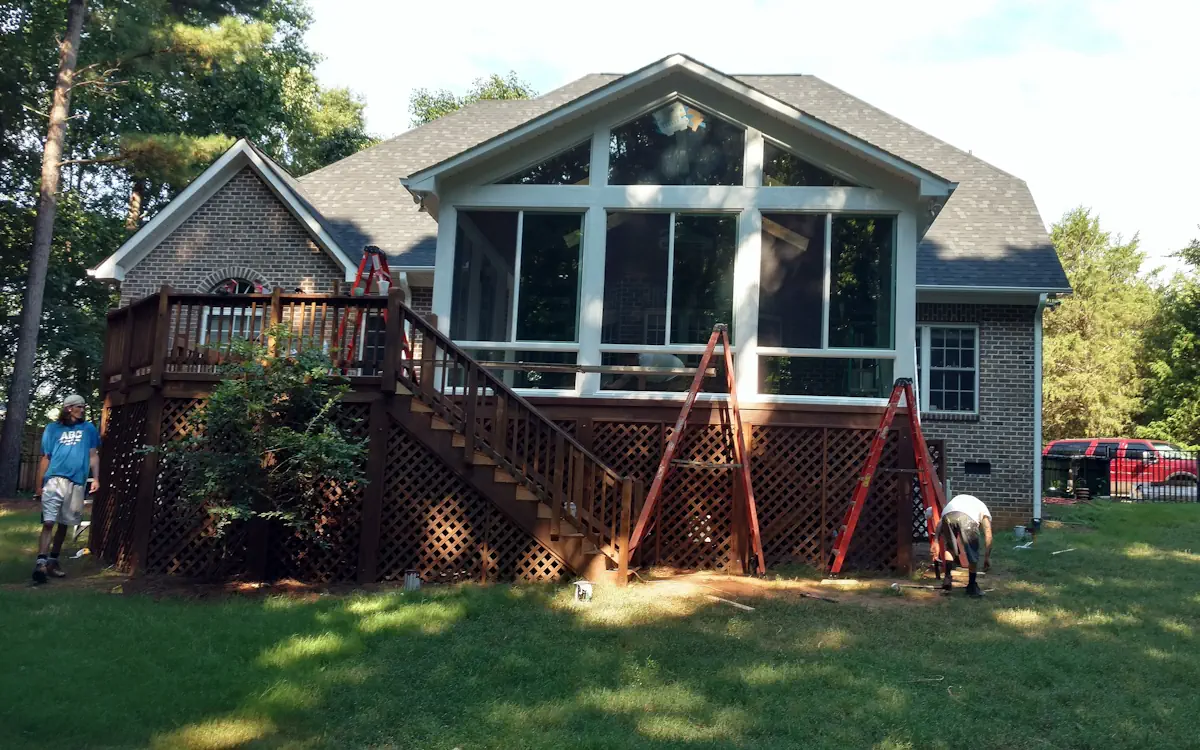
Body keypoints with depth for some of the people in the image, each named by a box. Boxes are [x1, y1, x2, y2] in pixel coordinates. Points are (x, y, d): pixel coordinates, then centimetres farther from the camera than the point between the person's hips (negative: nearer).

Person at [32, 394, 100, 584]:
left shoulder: (89, 429, 11)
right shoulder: (53, 428, 8)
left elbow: (93, 456, 11)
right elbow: (45, 458, 9)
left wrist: (95, 479, 0)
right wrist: (39, 484, 6)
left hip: (76, 483, 2)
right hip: (54, 480, -2)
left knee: (64, 524, 10)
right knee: (48, 522, -11)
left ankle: (53, 560, 21)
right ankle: (41, 562, -15)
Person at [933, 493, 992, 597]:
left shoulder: (957, 500, 46)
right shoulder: (984, 511, 38)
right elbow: (988, 535, 22)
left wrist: (936, 542, 26)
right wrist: (987, 557, 21)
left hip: (948, 515, 3)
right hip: (968, 517, -3)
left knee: (949, 548, 29)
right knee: (973, 554, 17)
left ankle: (947, 579, 24)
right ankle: (971, 586, 24)